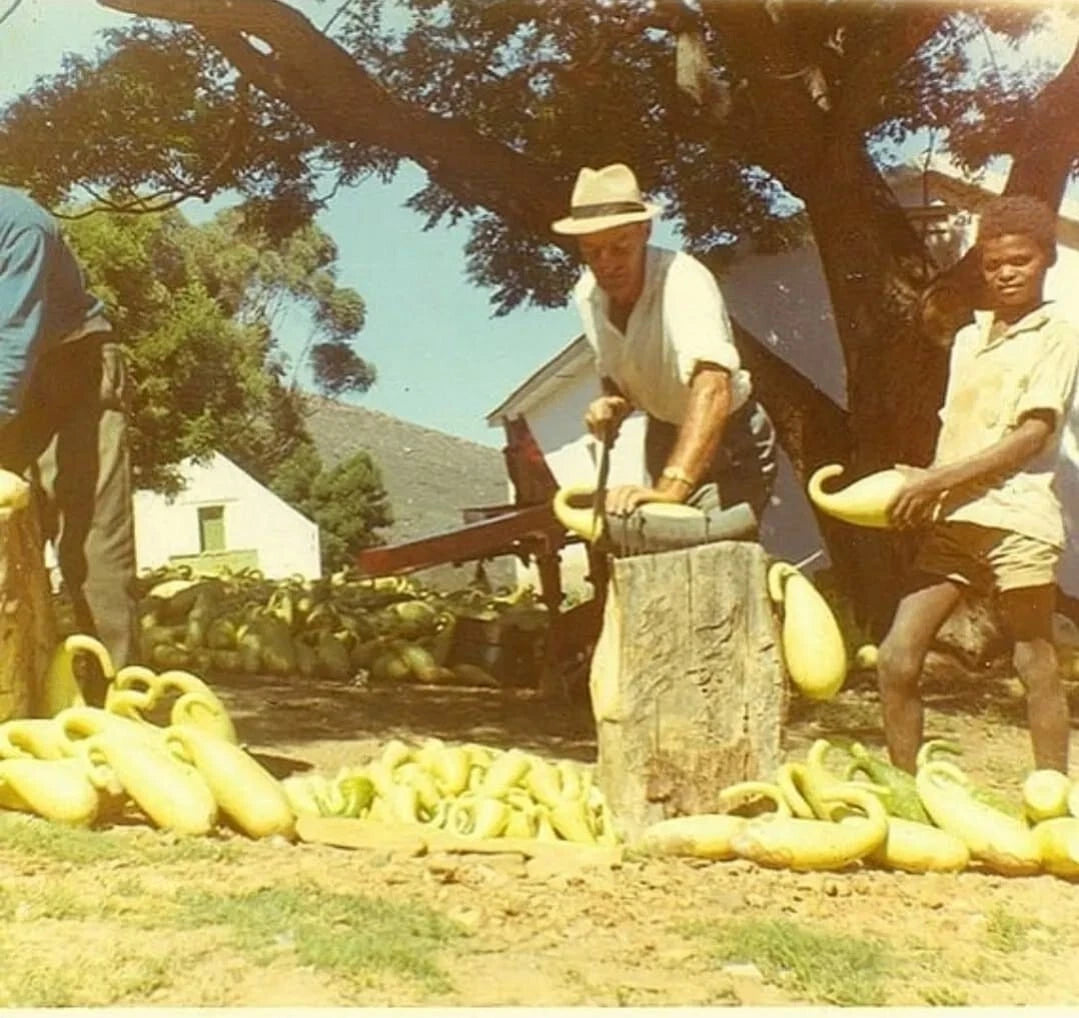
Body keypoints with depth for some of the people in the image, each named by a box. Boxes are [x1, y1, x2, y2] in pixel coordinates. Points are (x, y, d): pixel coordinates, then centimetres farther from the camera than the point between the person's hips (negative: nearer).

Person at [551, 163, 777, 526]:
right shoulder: (587, 295, -10)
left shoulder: (683, 280, -31)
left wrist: (670, 489, -61)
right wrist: (612, 405, -17)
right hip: (663, 438, 6)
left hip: (730, 441, -6)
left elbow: (713, 385, -48)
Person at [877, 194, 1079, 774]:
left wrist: (938, 481, -14)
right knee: (896, 660, -1)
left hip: (1016, 519, -6)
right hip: (951, 522, 6)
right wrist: (922, 489, 3)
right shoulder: (969, 339, 21)